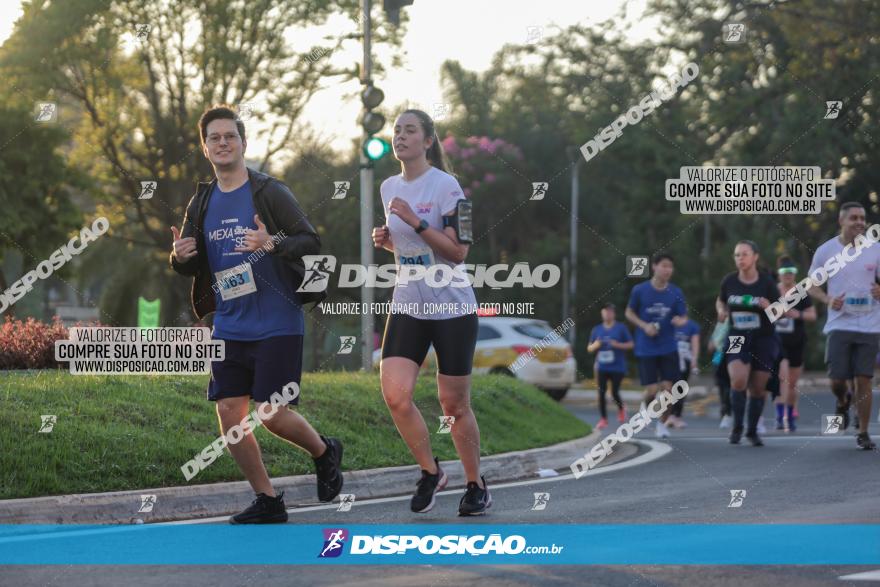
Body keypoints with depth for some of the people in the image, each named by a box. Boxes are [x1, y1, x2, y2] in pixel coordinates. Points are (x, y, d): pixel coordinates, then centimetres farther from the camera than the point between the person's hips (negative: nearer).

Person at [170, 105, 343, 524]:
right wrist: (179, 256, -9)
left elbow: (311, 242, -9)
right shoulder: (201, 203, 10)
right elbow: (190, 266, 15)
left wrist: (273, 243, -28)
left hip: (277, 327, -5)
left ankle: (325, 453, 24)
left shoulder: (270, 193, -6)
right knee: (229, 415, -2)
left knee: (272, 415, -8)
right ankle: (267, 501, 13)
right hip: (229, 328, 5)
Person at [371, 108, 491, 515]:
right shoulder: (389, 187, 8)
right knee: (395, 396, -12)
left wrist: (415, 222, -25)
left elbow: (458, 252, -17)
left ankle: (476, 486, 20)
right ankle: (430, 472, 8)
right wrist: (385, 240, 1)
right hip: (407, 307, 5)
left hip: (452, 309, -5)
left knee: (454, 405, 2)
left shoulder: (445, 185, -12)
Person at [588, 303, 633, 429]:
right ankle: (603, 419, 5)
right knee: (601, 393, -4)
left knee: (614, 392, -6)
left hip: (617, 367, -3)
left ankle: (621, 409, 26)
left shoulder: (621, 328, -2)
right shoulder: (597, 329, 8)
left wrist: (617, 345, -15)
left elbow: (630, 344, 0)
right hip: (602, 367, 3)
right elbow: (589, 348, 13)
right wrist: (595, 345, -10)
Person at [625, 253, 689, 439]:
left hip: (668, 348, 2)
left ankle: (662, 423, 18)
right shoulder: (640, 290, -5)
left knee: (668, 388, -6)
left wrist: (680, 321, -21)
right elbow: (629, 313, 6)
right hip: (646, 349, -1)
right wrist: (645, 326, -10)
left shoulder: (676, 293, -1)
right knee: (651, 390, -7)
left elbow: (684, 317, 3)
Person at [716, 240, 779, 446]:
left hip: (763, 339, 0)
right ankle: (737, 427, -5)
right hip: (737, 338, 0)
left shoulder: (767, 282, -6)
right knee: (738, 380, -22)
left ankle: (752, 431, 25)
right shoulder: (729, 281, -2)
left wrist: (769, 307, -21)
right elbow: (720, 301, 17)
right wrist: (722, 310, -5)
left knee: (758, 388, 5)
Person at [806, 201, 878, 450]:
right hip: (839, 324, 0)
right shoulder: (826, 251, 0)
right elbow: (811, 285, 9)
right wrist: (828, 300, -11)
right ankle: (842, 403, 32)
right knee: (837, 379, -4)